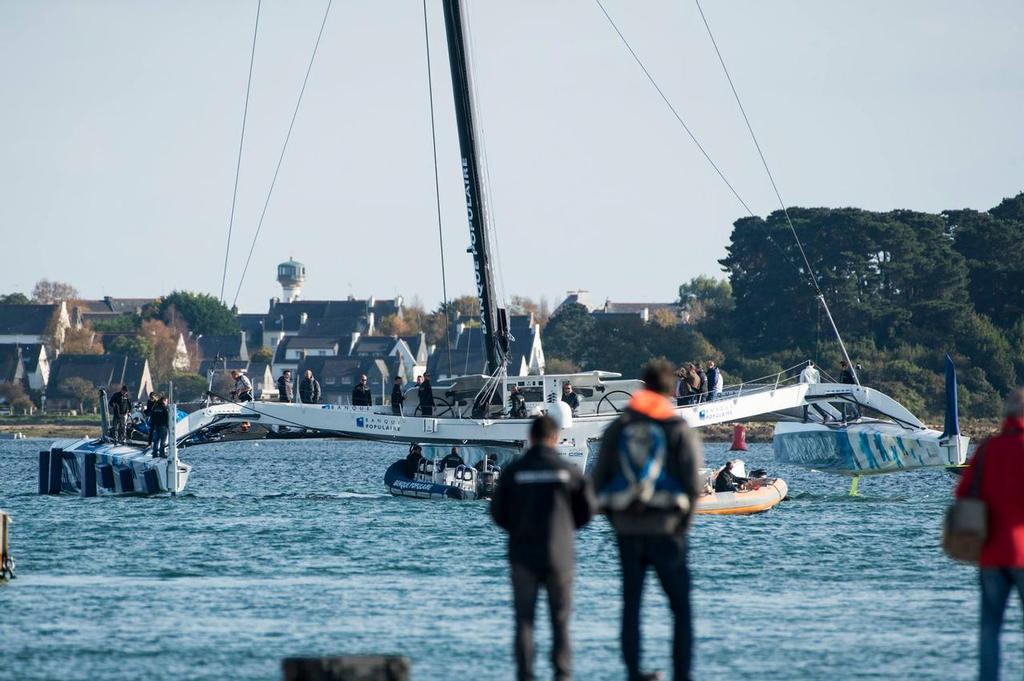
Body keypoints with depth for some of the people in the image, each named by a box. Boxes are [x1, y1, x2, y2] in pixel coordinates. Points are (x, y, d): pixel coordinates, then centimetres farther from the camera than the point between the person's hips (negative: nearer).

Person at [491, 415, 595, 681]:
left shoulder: (514, 470, -3)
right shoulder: (568, 471, -4)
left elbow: (498, 512, 0)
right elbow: (587, 510, 1)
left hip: (523, 553, 0)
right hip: (559, 554, 0)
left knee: (524, 619, 5)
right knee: (560, 619, 8)